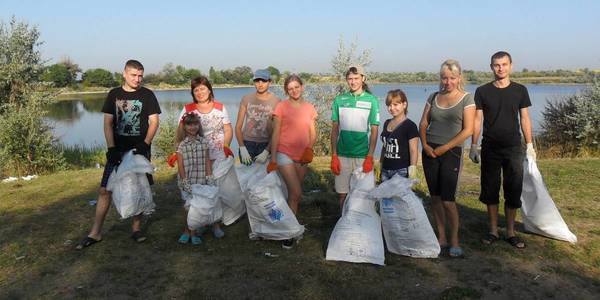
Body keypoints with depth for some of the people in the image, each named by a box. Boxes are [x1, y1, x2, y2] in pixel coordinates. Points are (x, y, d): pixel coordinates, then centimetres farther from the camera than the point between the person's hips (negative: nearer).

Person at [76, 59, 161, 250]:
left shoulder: (147, 95, 2)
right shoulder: (114, 95, 6)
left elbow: (154, 122, -2)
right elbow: (108, 123, 3)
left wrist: (145, 144, -15)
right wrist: (111, 148, -7)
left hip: (140, 150, -1)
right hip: (117, 150, 1)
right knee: (105, 190, 0)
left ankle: (136, 229, 18)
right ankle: (95, 233, 10)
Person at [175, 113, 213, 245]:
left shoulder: (203, 142, 4)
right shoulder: (182, 144, -2)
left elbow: (207, 161, 6)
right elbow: (180, 165, -4)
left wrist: (209, 178, 1)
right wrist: (185, 181, -9)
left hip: (201, 181, 2)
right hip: (187, 182, -2)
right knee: (188, 207, 2)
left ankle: (193, 233, 15)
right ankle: (186, 231, 20)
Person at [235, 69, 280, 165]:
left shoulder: (276, 101, -5)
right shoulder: (246, 99, 1)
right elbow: (238, 126, 2)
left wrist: (267, 151, -15)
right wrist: (242, 148, -9)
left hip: (266, 144, -1)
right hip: (247, 143, 1)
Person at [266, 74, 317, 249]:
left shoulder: (309, 108, 8)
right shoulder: (281, 107, -4)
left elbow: (313, 133, 12)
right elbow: (275, 134, -5)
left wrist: (309, 148, -8)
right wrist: (273, 159, -9)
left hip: (302, 156, 4)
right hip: (285, 154, -4)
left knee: (293, 193, 12)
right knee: (296, 193, -12)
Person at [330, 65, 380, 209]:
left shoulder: (371, 100, 1)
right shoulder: (339, 100, 6)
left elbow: (374, 131, 0)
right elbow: (335, 129, 7)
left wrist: (370, 157, -8)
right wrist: (334, 156, 1)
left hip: (363, 156, -1)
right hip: (342, 155, 2)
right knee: (342, 194, 7)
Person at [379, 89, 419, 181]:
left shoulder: (410, 126, -8)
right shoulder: (387, 123, 13)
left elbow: (413, 150, -11)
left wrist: (412, 170, -16)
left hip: (401, 172, -6)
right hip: (385, 171, 6)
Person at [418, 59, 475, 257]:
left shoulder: (466, 99, -1)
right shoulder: (434, 97, 11)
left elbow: (468, 130, -8)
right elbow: (423, 124, 12)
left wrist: (444, 147, -12)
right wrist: (425, 145, -5)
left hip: (452, 152, -4)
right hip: (430, 152, 4)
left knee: (448, 200, -7)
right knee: (435, 197, 7)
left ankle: (454, 241, 9)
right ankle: (441, 238, 19)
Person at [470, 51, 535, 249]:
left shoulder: (520, 90, 3)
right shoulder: (482, 91, 0)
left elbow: (525, 119, 6)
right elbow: (477, 120, 1)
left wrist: (530, 145, 3)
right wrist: (473, 146, -2)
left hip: (514, 148, 1)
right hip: (490, 149, 0)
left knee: (513, 192, 4)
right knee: (490, 191, 5)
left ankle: (510, 232, 18)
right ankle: (493, 231, 18)